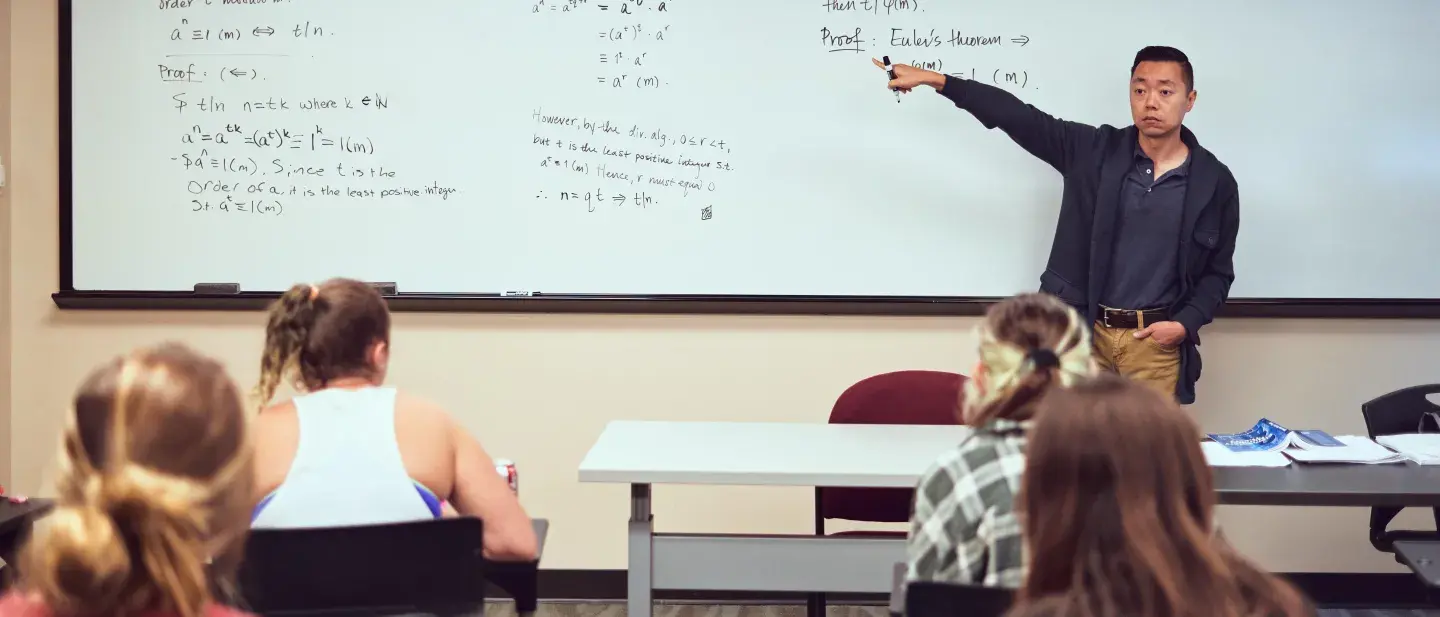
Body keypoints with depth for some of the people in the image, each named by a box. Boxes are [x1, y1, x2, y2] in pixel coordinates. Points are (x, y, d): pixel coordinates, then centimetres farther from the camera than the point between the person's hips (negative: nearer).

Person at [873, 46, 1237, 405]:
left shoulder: (1215, 182, 0)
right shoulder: (1095, 150, 1)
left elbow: (1218, 272, 8)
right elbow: (1017, 116, -1)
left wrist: (1186, 323, -8)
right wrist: (934, 79, -6)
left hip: (1155, 341, -1)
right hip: (1083, 332, 1)